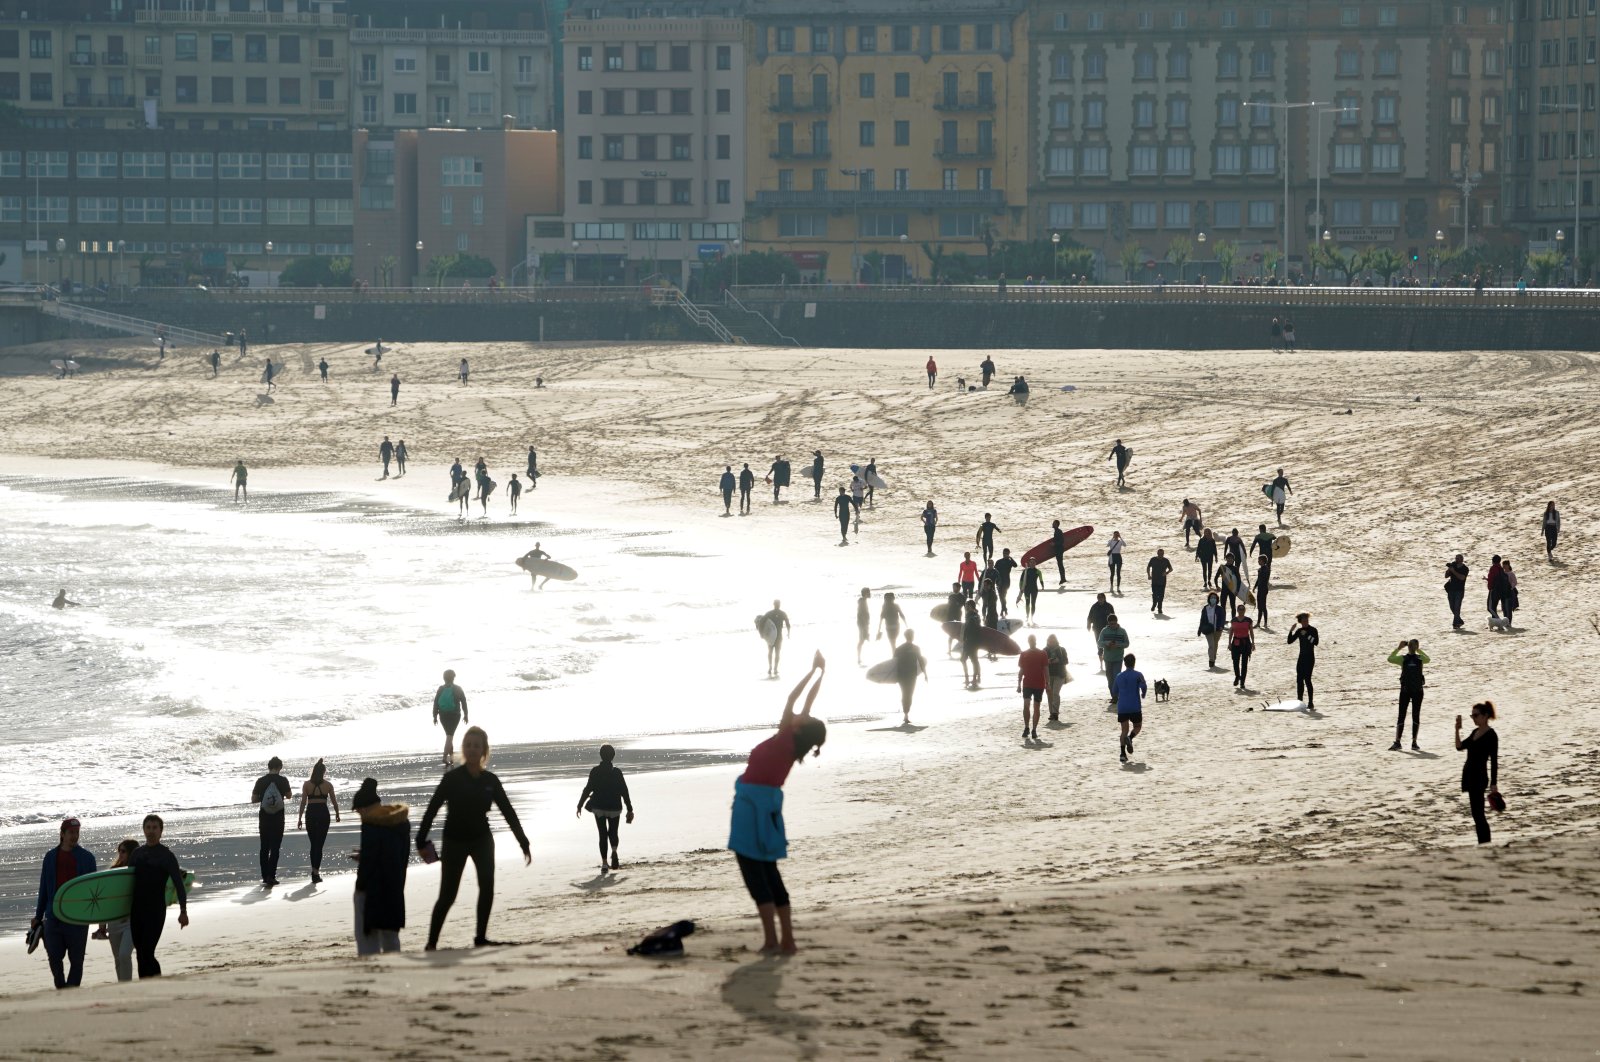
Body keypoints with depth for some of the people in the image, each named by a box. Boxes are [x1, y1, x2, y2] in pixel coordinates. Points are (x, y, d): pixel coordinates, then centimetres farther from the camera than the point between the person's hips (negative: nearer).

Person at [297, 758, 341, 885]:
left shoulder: (307, 784, 0)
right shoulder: (328, 785, -1)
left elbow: (303, 802, -3)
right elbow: (334, 802, 6)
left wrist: (300, 818, 2)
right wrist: (337, 814, 23)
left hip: (310, 813, 1)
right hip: (323, 813, -1)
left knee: (313, 844, 15)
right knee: (319, 844, 1)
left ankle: (314, 871, 18)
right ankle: (316, 872, -10)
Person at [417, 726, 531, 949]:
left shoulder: (490, 780, 1)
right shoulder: (452, 778, -10)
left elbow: (508, 812, 5)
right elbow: (432, 809, -12)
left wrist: (523, 843, 2)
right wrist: (421, 840, -19)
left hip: (481, 840, 3)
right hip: (455, 841, -3)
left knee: (487, 887, -10)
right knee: (448, 894, -4)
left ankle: (481, 937, -2)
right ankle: (432, 942, 3)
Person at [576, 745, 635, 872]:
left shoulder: (595, 771, -6)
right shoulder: (617, 772, -5)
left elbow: (588, 789, -5)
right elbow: (624, 791, -3)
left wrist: (580, 805, 6)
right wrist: (630, 810, 3)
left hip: (599, 807, 0)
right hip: (614, 808, 0)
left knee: (603, 834, 7)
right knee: (613, 832, 17)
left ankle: (604, 863, -1)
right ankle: (614, 852, -13)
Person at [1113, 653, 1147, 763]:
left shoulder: (1119, 676, 10)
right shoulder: (1137, 675, -2)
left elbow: (1114, 693, 14)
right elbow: (1143, 686, -16)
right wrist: (1143, 695, 6)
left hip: (1122, 708, 3)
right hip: (1135, 707, -3)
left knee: (1124, 730, 4)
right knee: (1137, 726, 15)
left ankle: (1123, 754, -12)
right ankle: (1130, 738, -18)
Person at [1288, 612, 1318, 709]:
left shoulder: (1313, 630, -7)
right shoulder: (1299, 631, 9)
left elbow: (1316, 642, -20)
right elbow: (1290, 641, 7)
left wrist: (1306, 635, -26)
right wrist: (1291, 631, -7)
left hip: (1310, 657, -6)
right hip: (1302, 657, 6)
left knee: (1307, 679, -12)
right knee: (1299, 679, 6)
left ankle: (1311, 702, -8)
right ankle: (1300, 701, 14)